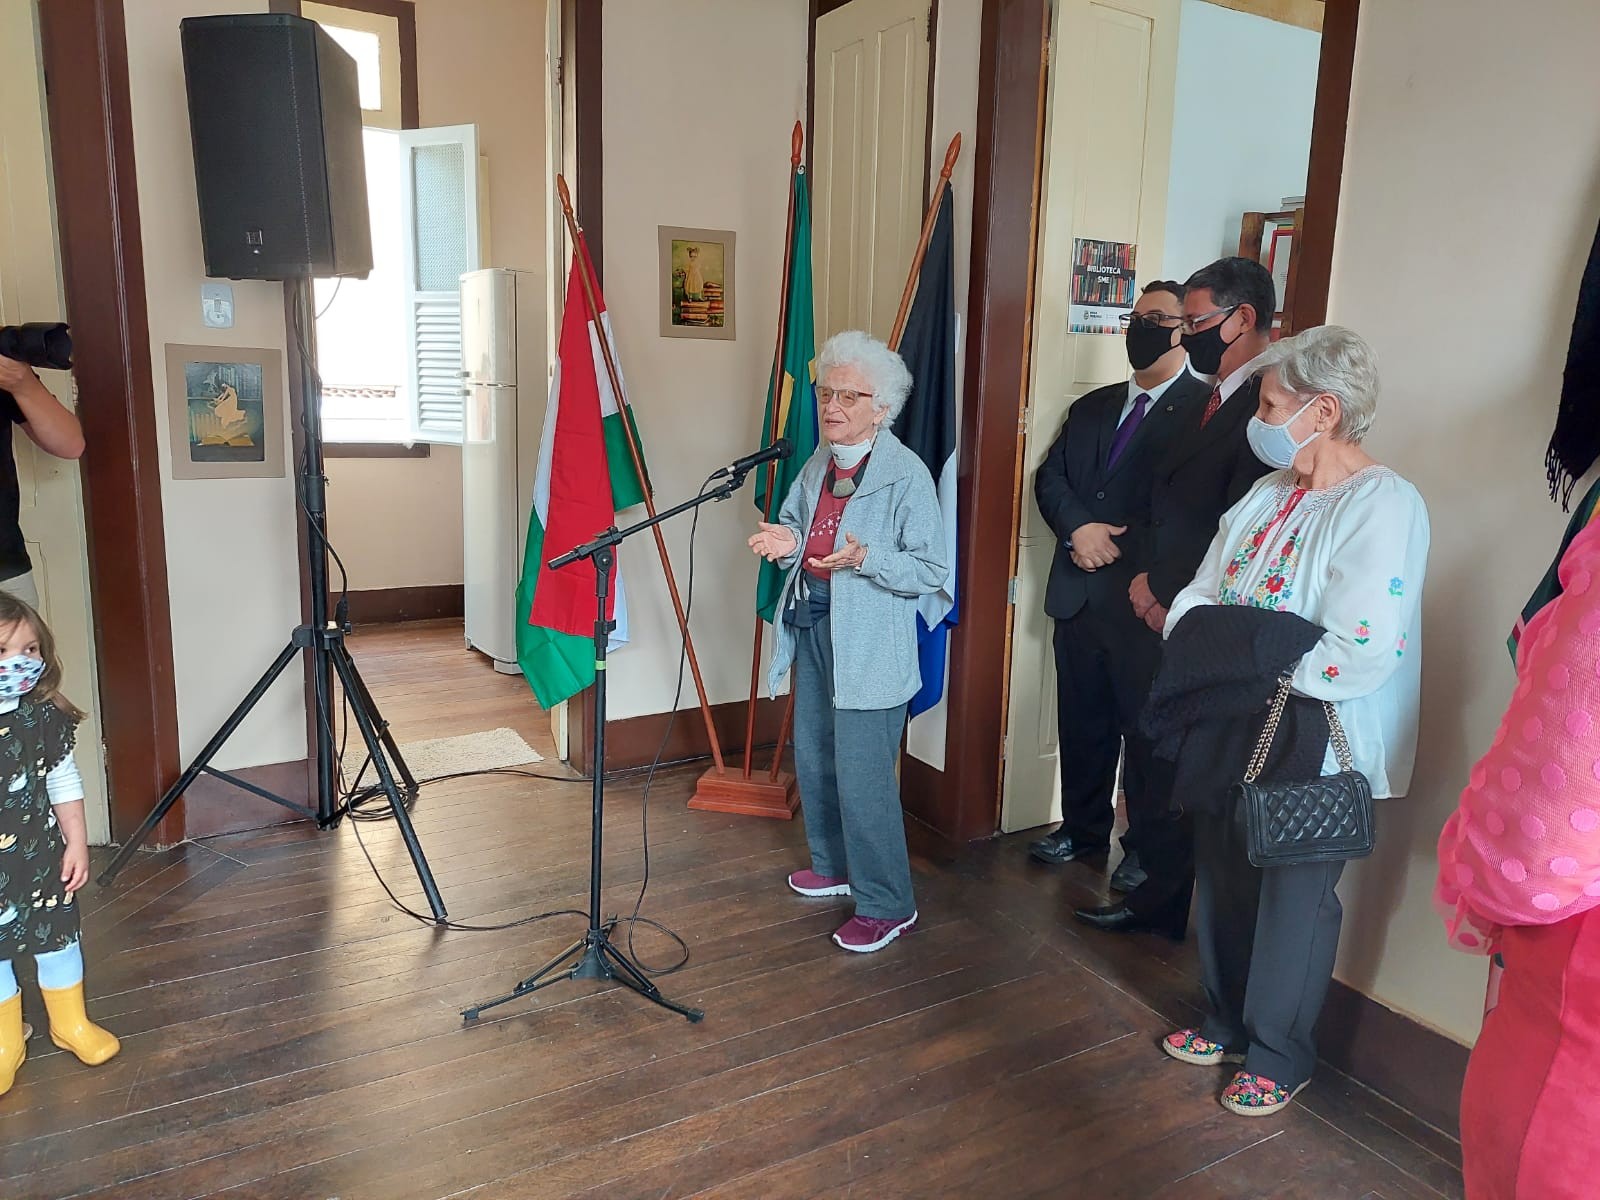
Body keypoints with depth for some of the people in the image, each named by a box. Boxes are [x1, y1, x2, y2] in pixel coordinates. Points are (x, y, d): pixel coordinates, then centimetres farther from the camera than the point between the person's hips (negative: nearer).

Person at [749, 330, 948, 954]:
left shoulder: (906, 474, -16)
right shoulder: (819, 463, 7)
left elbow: (933, 571, -17)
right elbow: (797, 522, 22)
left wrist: (863, 558, -29)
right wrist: (786, 540, -2)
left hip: (868, 641, -8)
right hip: (812, 623, 8)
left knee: (862, 774, -5)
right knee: (814, 757, 19)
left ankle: (886, 905, 12)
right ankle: (835, 865, 40)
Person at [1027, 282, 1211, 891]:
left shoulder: (1204, 409, -7)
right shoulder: (1093, 406, 15)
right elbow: (1050, 477, 9)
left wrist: (1145, 571, -18)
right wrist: (1077, 528, -9)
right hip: (1079, 593, 6)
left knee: (1147, 727, 7)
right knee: (1082, 721, 16)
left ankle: (1147, 847, 23)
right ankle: (1082, 826, 33)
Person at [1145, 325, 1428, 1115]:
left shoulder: (1383, 507, -17)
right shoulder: (1269, 494, 7)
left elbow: (1359, 654, -26)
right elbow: (1199, 597, 7)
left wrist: (1256, 663, -16)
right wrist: (1223, 646, -13)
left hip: (1312, 747, -7)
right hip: (1229, 731, 7)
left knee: (1293, 898, 10)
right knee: (1223, 880, 18)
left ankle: (1278, 1057, 31)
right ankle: (1228, 1021, 41)